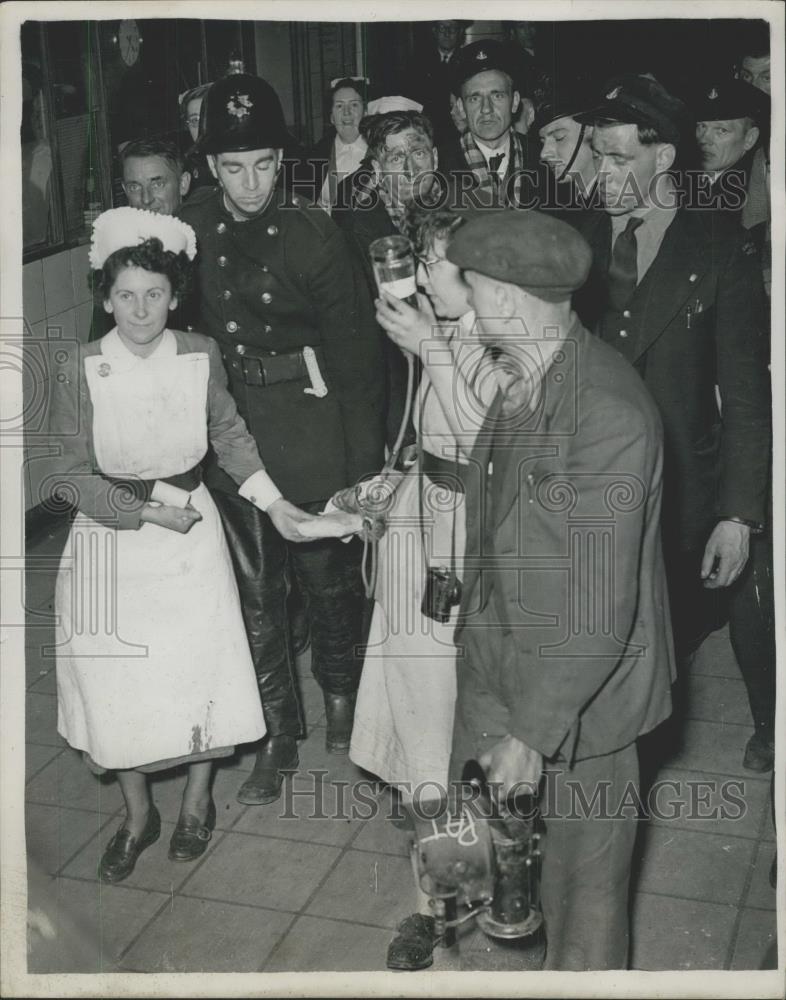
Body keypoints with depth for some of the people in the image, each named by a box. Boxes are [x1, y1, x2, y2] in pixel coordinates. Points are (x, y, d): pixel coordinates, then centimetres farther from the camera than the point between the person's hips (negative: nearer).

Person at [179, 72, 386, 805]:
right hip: (225, 428, 3)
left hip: (310, 426, -2)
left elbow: (355, 351, -8)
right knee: (251, 587, 10)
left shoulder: (313, 234, -11)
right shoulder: (189, 233, -3)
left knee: (327, 573, 11)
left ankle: (340, 695, 39)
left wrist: (364, 465, -9)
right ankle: (277, 736, 25)